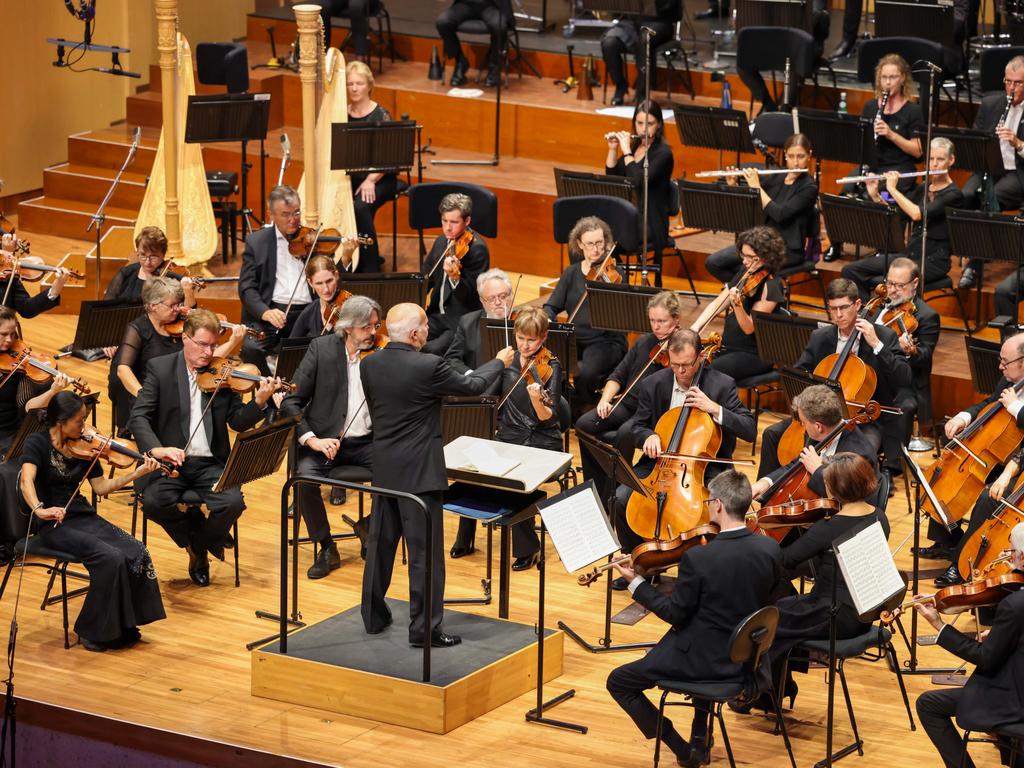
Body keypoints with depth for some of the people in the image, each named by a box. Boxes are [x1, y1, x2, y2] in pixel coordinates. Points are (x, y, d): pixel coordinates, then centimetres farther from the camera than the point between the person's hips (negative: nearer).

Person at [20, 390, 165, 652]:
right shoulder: (37, 443, -8)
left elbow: (100, 487, 8)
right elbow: (26, 482, -25)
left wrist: (136, 473, -2)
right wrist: (39, 509, -43)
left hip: (84, 518, 6)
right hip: (55, 525, -6)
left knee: (136, 552, -18)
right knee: (110, 557, -28)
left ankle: (123, 626, -6)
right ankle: (94, 631, -12)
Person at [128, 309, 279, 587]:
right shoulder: (160, 368, 2)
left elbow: (238, 422, 3)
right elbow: (139, 417, -8)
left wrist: (259, 402, -17)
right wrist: (155, 449, -26)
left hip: (210, 463, 1)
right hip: (170, 461, -1)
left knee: (233, 502, -27)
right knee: (153, 502, -30)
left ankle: (198, 547, 6)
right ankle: (198, 541, 2)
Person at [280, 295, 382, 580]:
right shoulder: (321, 348, -3)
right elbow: (291, 402, -5)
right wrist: (311, 439, -19)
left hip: (368, 441, 1)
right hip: (325, 440, -1)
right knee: (305, 476, -30)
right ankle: (327, 549, -9)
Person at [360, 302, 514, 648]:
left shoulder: (368, 366, -1)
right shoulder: (428, 366, -18)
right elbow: (472, 385, -3)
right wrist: (500, 362, 16)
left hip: (384, 469, 6)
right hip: (419, 470, -6)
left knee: (381, 544, 16)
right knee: (425, 551, -1)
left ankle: (374, 616, 25)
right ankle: (424, 628, 1)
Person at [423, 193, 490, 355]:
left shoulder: (477, 249, -14)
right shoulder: (442, 242, 10)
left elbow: (472, 295, -21)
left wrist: (454, 277, -40)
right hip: (437, 316, 7)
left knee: (431, 350, -28)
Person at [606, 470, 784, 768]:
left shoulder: (697, 558, -26)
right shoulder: (771, 550, -11)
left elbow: (676, 614, -15)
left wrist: (636, 583, -6)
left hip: (703, 659, -6)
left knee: (618, 683, 12)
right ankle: (700, 739, 39)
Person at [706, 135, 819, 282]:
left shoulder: (809, 188, -11)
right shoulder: (776, 178, 7)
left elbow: (780, 214, -23)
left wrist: (756, 187, -19)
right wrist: (733, 185, -8)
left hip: (788, 250, -7)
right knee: (713, 262, -8)